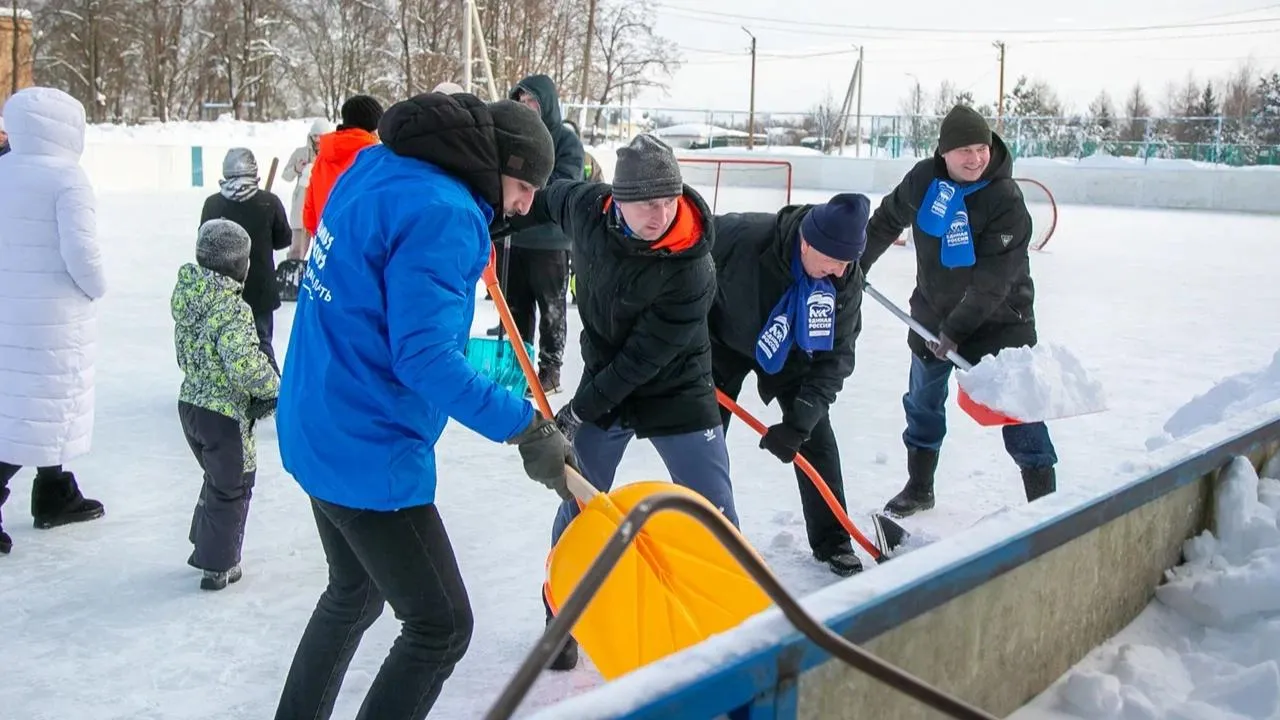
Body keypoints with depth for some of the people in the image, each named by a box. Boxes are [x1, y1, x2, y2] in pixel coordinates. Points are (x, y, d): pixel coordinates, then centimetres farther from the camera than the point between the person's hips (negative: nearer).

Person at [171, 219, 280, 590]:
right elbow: (245, 364, -31)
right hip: (225, 413, -8)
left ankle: (204, 548, 37)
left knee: (217, 478, 26)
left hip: (190, 402, 8)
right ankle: (218, 566, 15)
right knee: (232, 488, 9)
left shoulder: (186, 295, 1)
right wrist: (273, 387, -15)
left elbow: (185, 353, 9)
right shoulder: (234, 309, -23)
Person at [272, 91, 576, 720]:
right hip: (372, 455, -10)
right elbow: (425, 358, -27)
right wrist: (527, 428, -24)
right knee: (441, 626, 2)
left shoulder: (374, 168, 6)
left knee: (353, 595, 28)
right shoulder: (441, 213, -21)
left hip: (318, 434, 10)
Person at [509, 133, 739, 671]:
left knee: (714, 514, -1)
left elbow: (644, 357, -24)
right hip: (602, 384, 3)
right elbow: (550, 198, 9)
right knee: (579, 507, 8)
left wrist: (582, 409, -20)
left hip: (677, 392, -3)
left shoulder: (691, 271, -29)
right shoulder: (586, 207, -17)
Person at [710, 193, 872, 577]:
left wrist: (798, 422, -30)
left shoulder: (846, 281, -27)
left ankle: (832, 542, 13)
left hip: (790, 354, 2)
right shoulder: (740, 236, -37)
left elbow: (834, 358, -22)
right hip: (723, 341, -2)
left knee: (816, 437, -1)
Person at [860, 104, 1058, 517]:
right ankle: (919, 488, 33)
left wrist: (956, 330, -26)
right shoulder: (923, 180, -9)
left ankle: (1044, 497, 1)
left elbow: (993, 279, -25)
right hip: (933, 311, 5)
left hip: (997, 318, -5)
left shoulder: (1006, 200, -23)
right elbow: (888, 220, 11)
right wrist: (855, 264, 18)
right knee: (923, 401, 15)